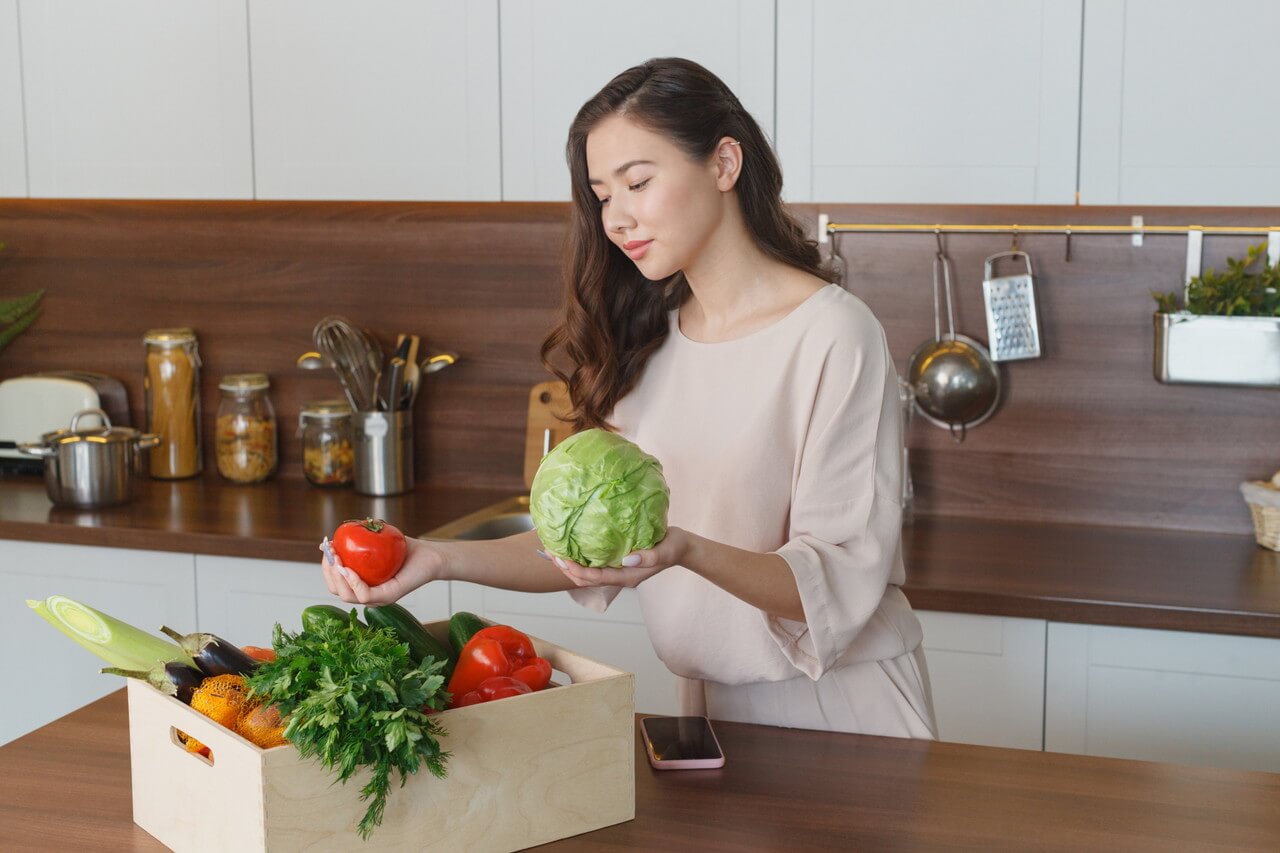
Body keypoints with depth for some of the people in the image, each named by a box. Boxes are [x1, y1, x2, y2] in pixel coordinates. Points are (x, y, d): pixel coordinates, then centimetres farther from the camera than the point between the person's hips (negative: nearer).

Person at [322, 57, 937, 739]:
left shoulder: (834, 334, -15)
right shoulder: (650, 343, 6)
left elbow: (841, 581, -18)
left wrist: (687, 553, -34)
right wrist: (443, 559, -10)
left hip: (839, 706, -5)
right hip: (711, 705, 5)